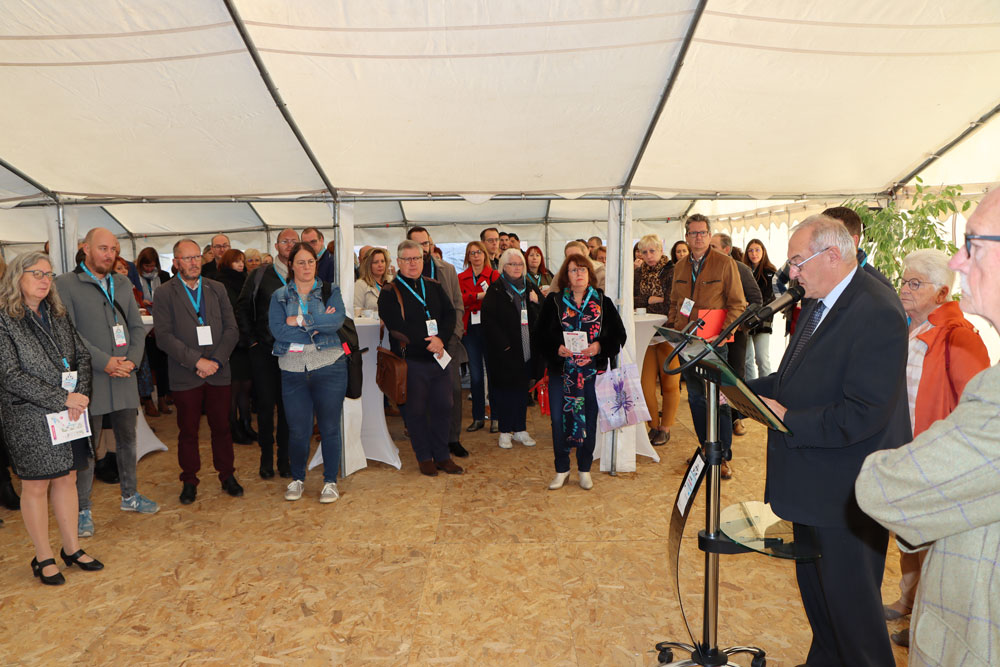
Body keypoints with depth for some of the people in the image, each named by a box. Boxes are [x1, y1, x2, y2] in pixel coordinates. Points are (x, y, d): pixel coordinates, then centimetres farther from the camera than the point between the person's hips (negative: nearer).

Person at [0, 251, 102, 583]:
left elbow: (82, 356, 8)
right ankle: (43, 558, 19)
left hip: (69, 411, 5)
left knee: (67, 479, 12)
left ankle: (72, 548, 24)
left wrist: (79, 396, -8)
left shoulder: (58, 316, 9)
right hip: (28, 416, -5)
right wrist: (62, 399, -18)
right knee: (36, 485, 6)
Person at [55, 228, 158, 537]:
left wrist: (132, 359, -6)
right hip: (89, 377, -5)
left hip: (124, 374, 5)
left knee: (127, 439, 15)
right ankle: (83, 509, 15)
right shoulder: (66, 285, -5)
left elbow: (137, 327, 9)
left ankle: (129, 496, 29)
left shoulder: (123, 284, 12)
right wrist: (105, 361, -17)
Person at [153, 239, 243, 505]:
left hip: (219, 372, 2)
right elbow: (164, 336, -9)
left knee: (222, 427, 9)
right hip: (185, 376, -2)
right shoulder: (165, 293, -1)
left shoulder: (217, 289, 8)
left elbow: (232, 330, 3)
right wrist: (196, 361, -16)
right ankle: (189, 481, 23)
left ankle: (227, 476, 24)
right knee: (188, 431, 8)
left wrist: (216, 360, -9)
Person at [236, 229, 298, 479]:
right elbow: (242, 308, 7)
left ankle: (285, 458, 18)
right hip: (264, 350, 0)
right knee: (266, 404, 4)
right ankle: (266, 456, 18)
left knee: (287, 405, 6)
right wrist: (251, 340, 2)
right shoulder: (261, 275, 3)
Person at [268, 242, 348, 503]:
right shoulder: (279, 296, 8)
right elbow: (277, 330, -8)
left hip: (329, 367, -1)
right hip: (293, 371, 1)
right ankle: (297, 479, 28)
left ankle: (330, 481, 20)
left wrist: (301, 321, -13)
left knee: (329, 428, 5)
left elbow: (338, 319, -13)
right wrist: (319, 326, -10)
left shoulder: (330, 291, 6)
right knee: (298, 430, 6)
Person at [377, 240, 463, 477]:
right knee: (416, 410, 5)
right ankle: (424, 457, 21)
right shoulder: (389, 293, -4)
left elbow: (450, 315, 4)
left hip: (438, 358, 5)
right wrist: (428, 344, -16)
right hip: (411, 361, -4)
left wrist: (438, 337, -15)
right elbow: (397, 329, -14)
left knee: (443, 406, 8)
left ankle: (442, 455, 23)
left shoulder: (434, 287, 12)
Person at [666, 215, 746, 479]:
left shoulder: (725, 263, -3)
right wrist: (672, 328, 6)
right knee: (695, 397, 11)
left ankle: (724, 455, 9)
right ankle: (706, 448, 25)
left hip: (714, 342, -5)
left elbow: (737, 304, -5)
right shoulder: (680, 267, 12)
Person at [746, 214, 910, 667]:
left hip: (847, 493, -10)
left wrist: (789, 421, -21)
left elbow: (863, 415, -27)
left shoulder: (876, 313, -23)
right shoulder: (819, 304, 8)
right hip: (813, 481, 10)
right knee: (813, 584, 25)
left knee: (849, 599, 7)